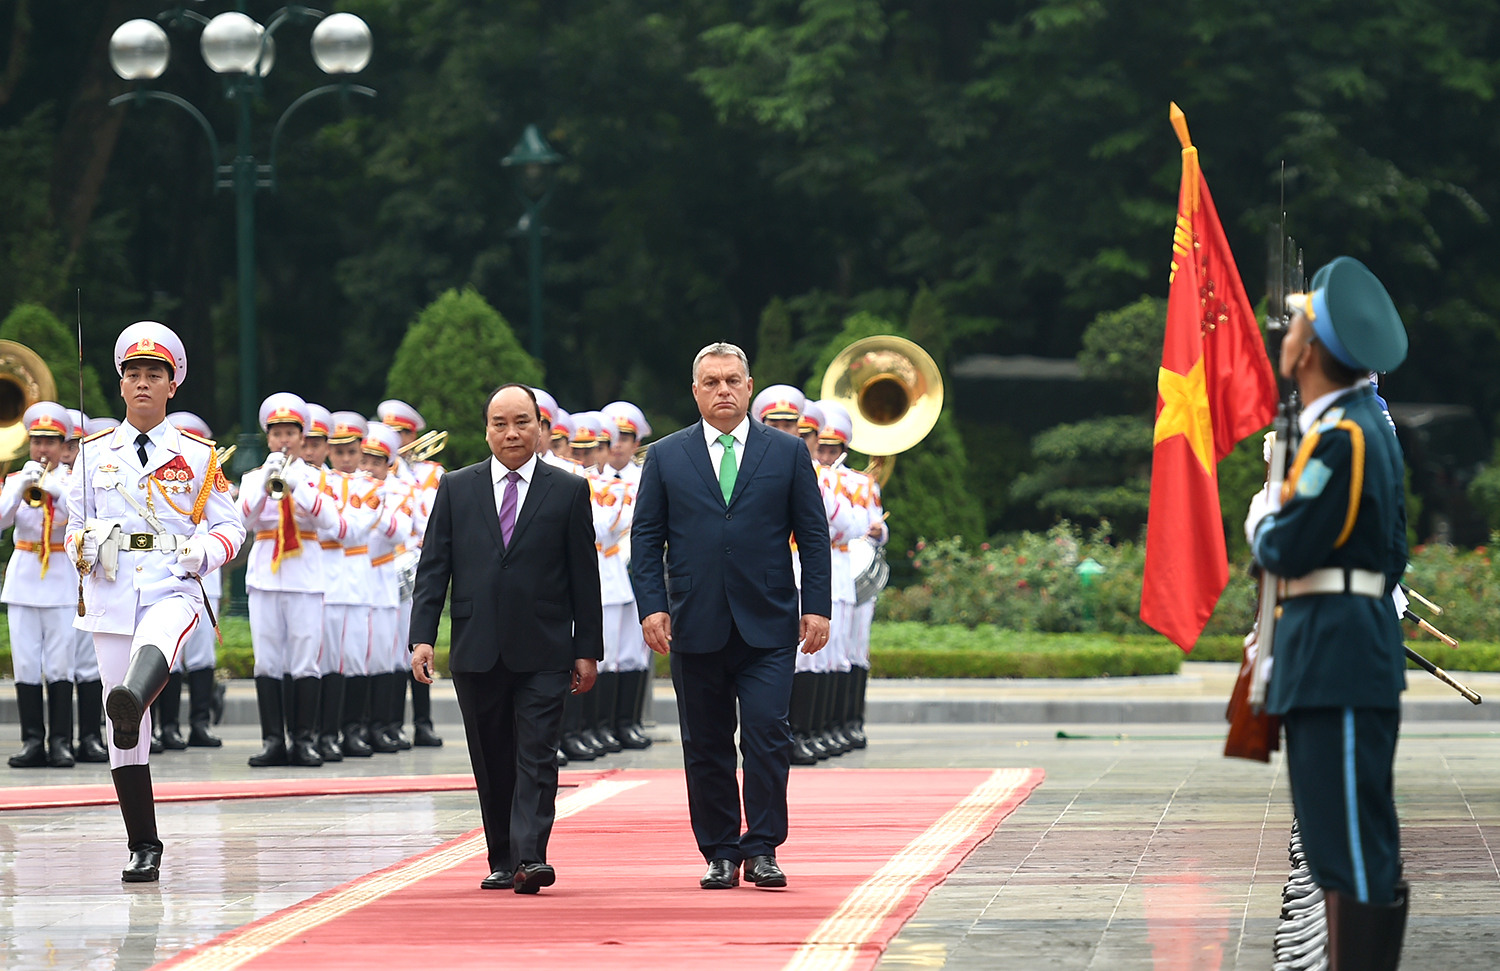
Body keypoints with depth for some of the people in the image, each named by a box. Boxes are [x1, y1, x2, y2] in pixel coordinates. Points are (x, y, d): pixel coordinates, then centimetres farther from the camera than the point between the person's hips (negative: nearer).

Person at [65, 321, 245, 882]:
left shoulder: (197, 457, 9)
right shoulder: (95, 453, 13)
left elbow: (230, 526, 13)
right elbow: (74, 530, 17)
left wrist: (206, 552, -10)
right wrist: (89, 544, -8)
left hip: (173, 588, -2)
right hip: (111, 596, 2)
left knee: (154, 645, -39)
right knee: (122, 729, -1)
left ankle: (131, 704, -72)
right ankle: (143, 849, 6)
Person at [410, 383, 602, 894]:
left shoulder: (569, 491, 4)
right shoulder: (456, 489, 8)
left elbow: (584, 577, 5)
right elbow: (433, 567, 6)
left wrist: (587, 650, 2)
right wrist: (422, 637, -5)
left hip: (543, 654, -2)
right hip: (477, 654, 2)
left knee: (536, 757, -10)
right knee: (492, 764, 8)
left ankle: (529, 858, -17)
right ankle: (502, 861, 16)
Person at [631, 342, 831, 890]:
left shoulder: (788, 454, 8)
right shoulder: (666, 458, 9)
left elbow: (813, 536, 7)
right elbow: (646, 538, 7)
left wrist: (816, 607, -1)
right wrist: (652, 605, -5)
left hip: (768, 628, -1)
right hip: (696, 629, 1)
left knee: (768, 736, -11)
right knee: (706, 747, 4)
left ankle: (762, 850, -3)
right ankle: (720, 855, 12)